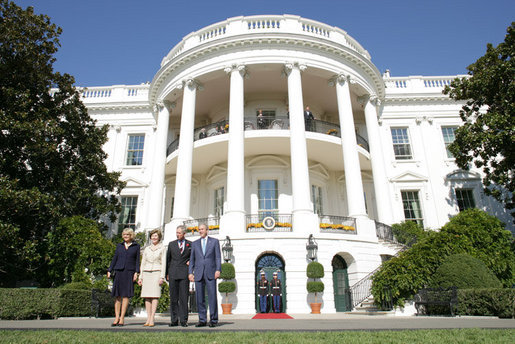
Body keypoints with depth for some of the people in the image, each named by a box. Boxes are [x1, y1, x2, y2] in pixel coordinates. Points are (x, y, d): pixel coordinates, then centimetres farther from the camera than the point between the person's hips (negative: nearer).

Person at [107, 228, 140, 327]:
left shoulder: (136, 246, 8)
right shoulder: (119, 246, 14)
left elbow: (137, 260, 5)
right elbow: (114, 259, 15)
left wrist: (136, 272, -4)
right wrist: (109, 270, 6)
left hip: (129, 272, -2)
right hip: (118, 271, 2)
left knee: (126, 295, -4)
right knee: (117, 295, 1)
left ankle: (122, 318, 1)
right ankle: (116, 317, 8)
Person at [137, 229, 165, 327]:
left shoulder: (162, 248, 6)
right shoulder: (146, 249, 15)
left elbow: (163, 263, 1)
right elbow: (143, 263, 16)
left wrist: (162, 276, -7)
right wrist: (140, 277, 9)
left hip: (156, 273, -3)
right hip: (146, 273, 4)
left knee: (155, 296, -11)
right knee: (147, 296, 0)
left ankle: (152, 319, -11)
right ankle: (148, 319, 4)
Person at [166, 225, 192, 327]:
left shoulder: (190, 244, 8)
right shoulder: (171, 244, 12)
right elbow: (168, 259, 14)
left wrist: (191, 261, 0)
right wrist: (167, 274, 9)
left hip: (184, 273, -1)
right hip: (173, 274, 2)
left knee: (184, 297, -2)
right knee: (173, 298, 3)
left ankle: (183, 320, 4)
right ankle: (174, 320, 11)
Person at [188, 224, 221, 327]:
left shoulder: (214, 241, 8)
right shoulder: (195, 243, 15)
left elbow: (218, 257, 2)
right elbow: (192, 259, 13)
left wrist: (218, 270, -9)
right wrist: (190, 272, 3)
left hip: (211, 273, -2)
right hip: (198, 274, 3)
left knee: (212, 296, -4)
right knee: (200, 298, 3)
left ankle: (213, 320, 4)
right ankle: (202, 320, 13)